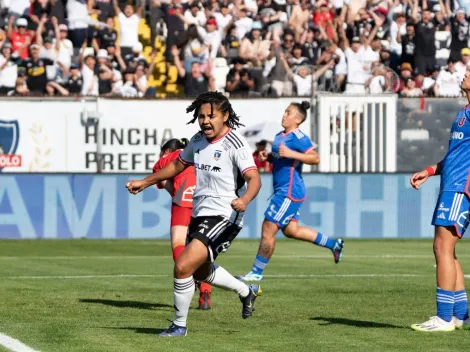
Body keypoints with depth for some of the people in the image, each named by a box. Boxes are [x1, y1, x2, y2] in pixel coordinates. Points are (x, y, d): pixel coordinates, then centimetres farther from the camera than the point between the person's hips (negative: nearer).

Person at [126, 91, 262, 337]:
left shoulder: (234, 144, -15)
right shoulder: (198, 141, 8)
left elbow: (254, 179, -24)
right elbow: (178, 165, 25)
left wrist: (244, 200, -44)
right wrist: (145, 182, 27)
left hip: (222, 217, -9)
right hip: (199, 215, 9)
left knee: (183, 267, -18)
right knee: (200, 271, 25)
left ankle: (179, 326, 0)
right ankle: (246, 292, 49)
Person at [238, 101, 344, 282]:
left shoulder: (298, 138, -15)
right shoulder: (280, 136, 14)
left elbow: (315, 158, -23)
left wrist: (290, 153, -30)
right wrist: (268, 156, 8)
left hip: (290, 191, -11)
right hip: (283, 191, 11)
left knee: (268, 229, -7)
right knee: (290, 230, 18)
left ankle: (256, 273, 2)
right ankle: (333, 244, 28)